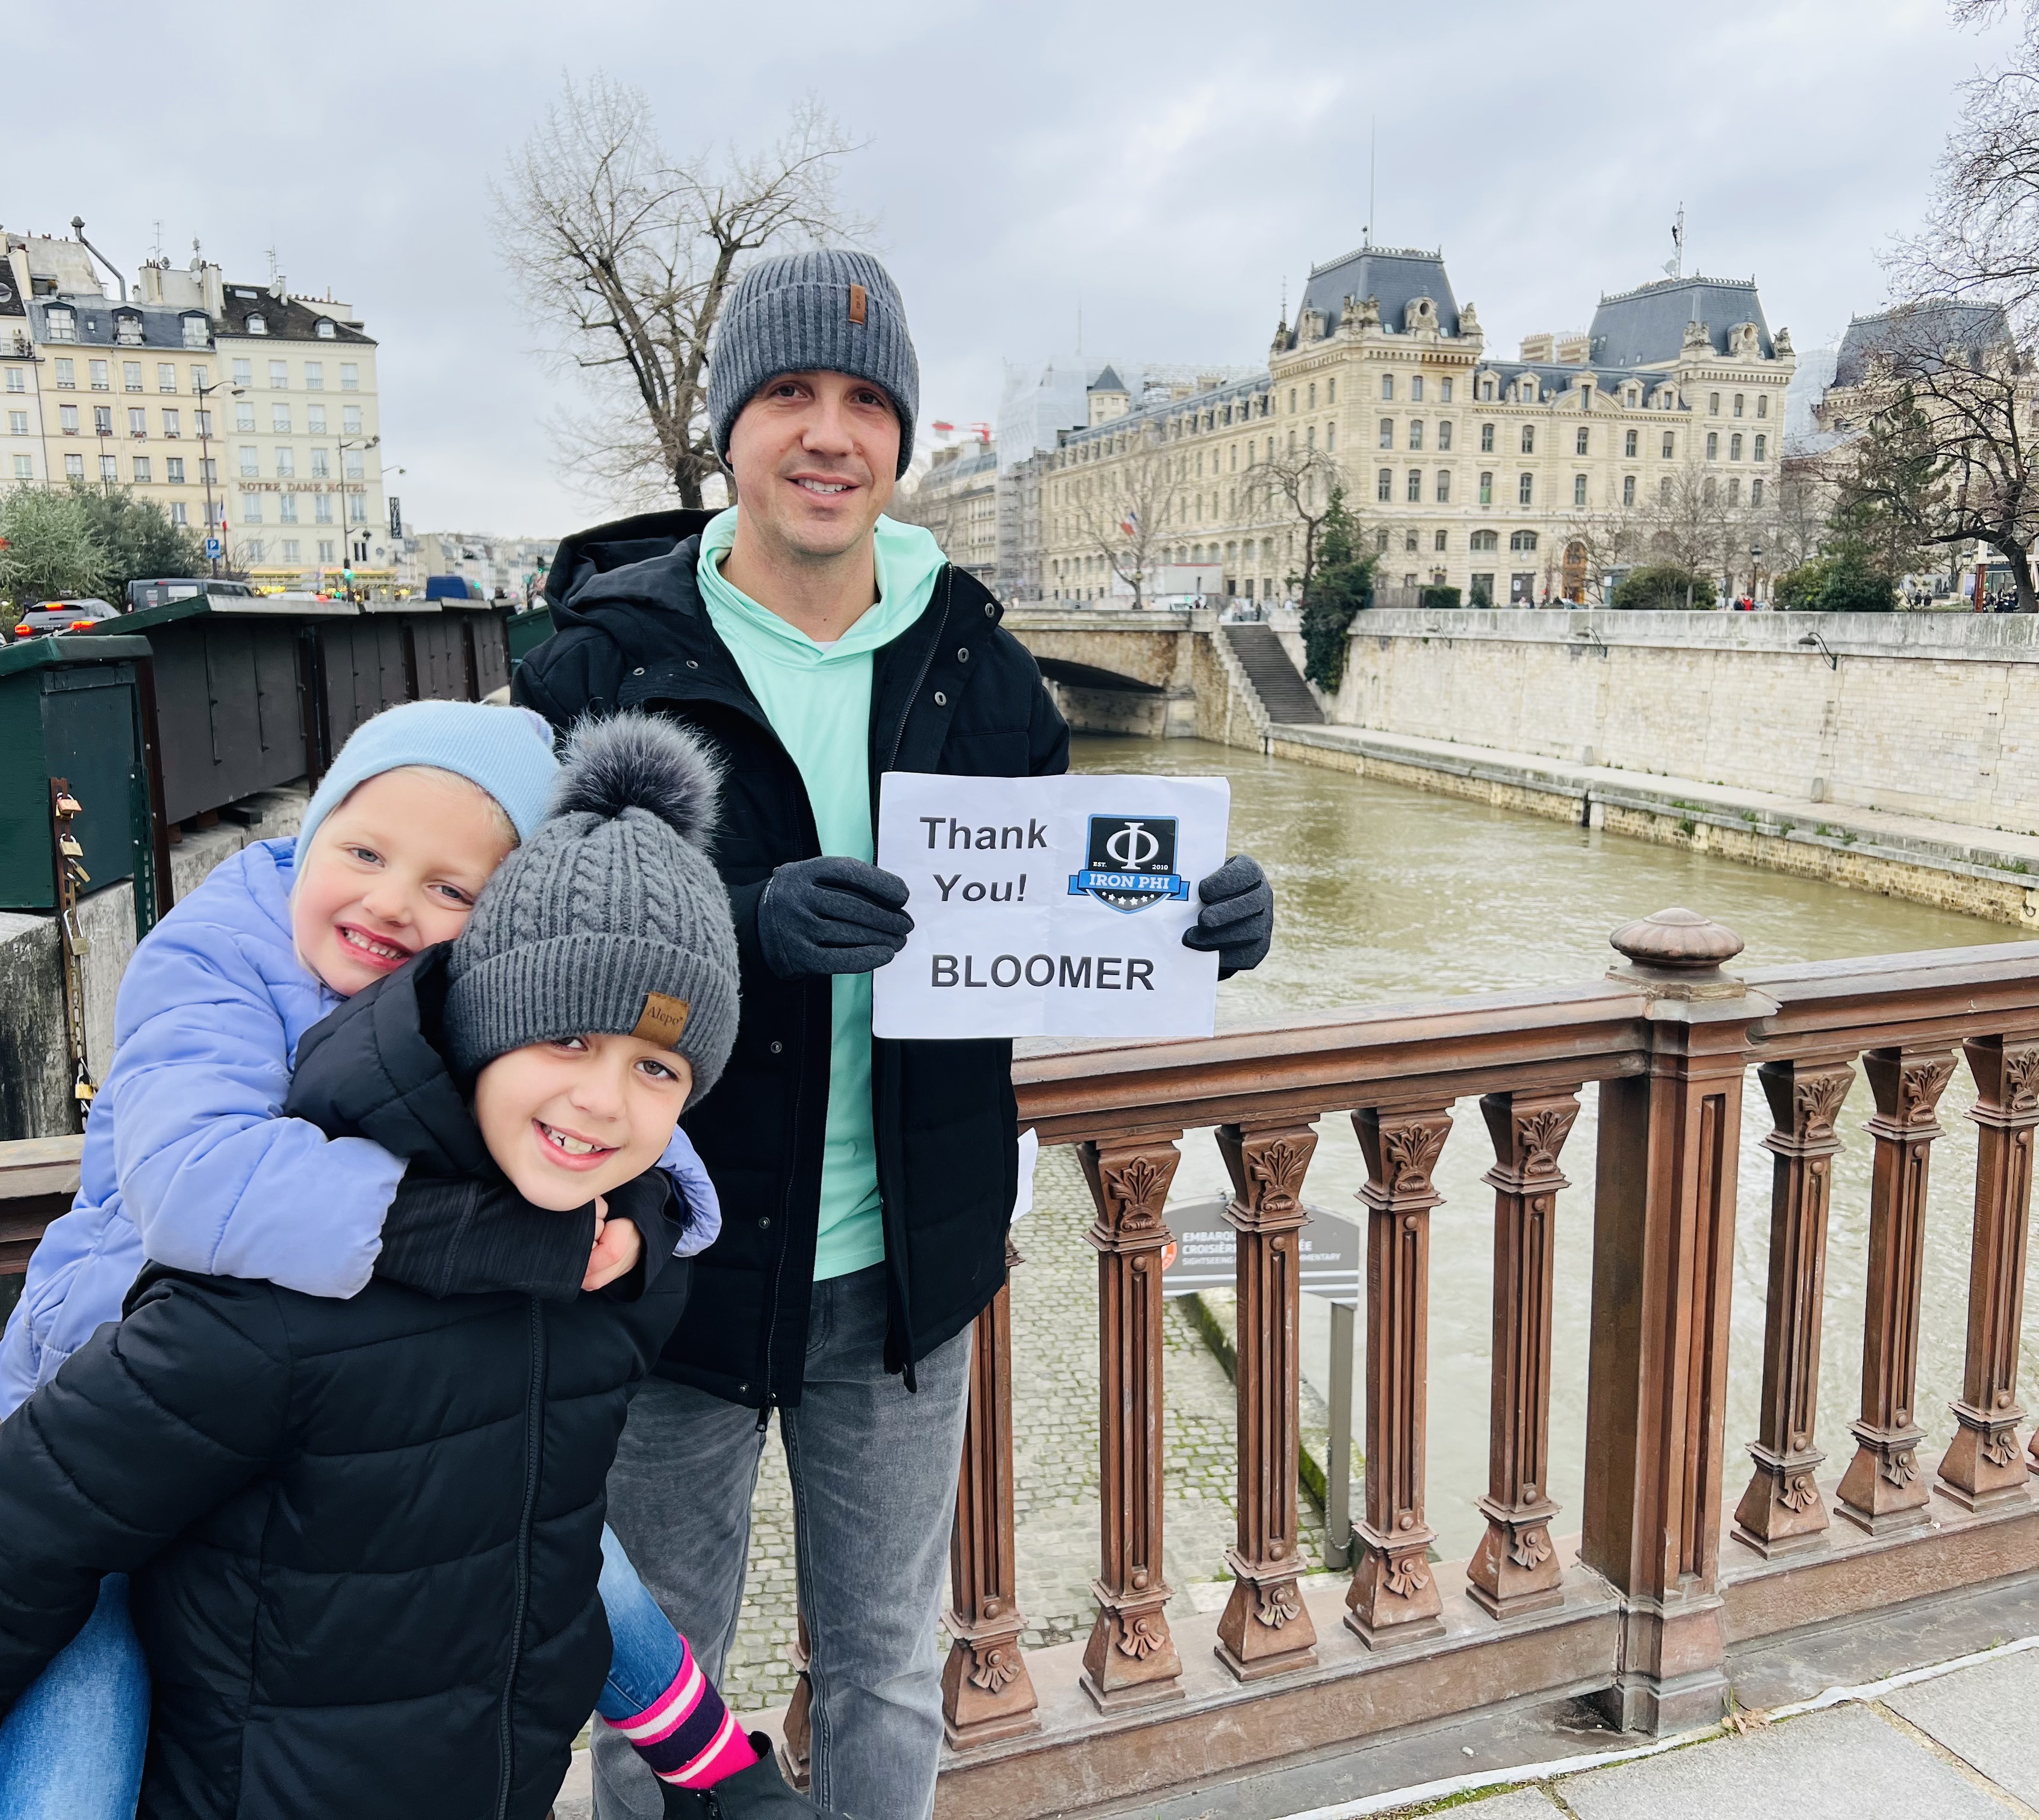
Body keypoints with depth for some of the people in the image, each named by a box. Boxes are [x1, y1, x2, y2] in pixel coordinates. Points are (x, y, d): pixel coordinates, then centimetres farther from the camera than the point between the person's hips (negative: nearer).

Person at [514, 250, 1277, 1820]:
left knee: (890, 1677, 23)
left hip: (903, 1263, 3)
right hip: (677, 1264, -2)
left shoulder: (974, 664, 1)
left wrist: (1191, 924, -15)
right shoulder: (606, 661, -9)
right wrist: (744, 922, -32)